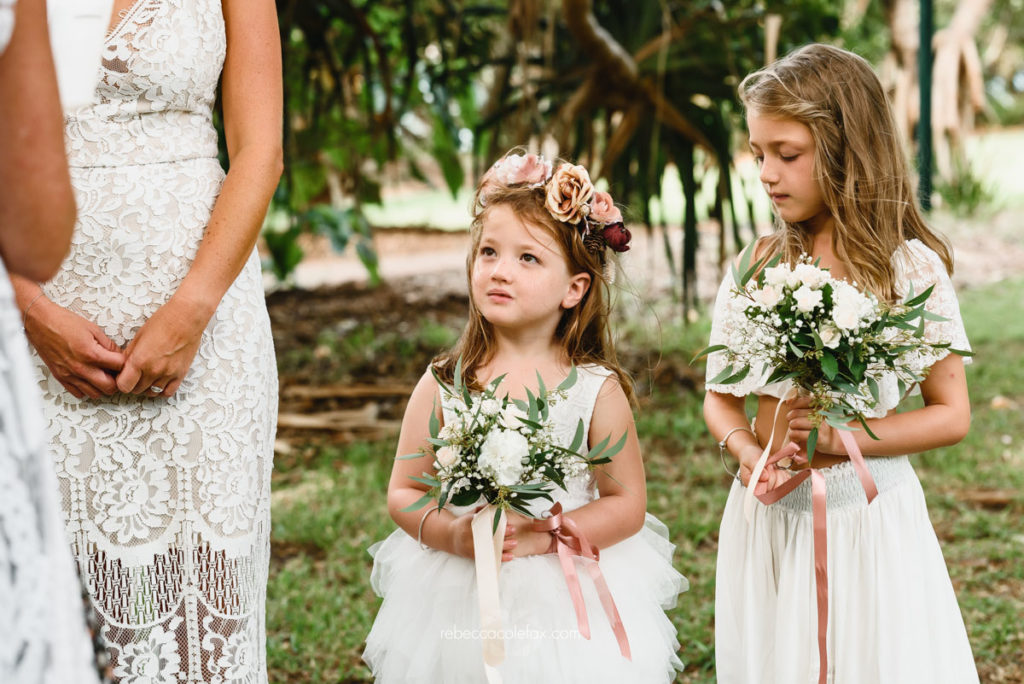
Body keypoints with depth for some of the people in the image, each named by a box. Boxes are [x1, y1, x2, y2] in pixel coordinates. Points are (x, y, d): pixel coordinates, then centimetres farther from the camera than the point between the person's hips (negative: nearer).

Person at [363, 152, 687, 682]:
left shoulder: (596, 389, -7)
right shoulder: (442, 386, -4)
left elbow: (627, 503, -4)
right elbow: (403, 493, 1)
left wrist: (543, 536, -17)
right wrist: (454, 534, -18)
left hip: (570, 598, -1)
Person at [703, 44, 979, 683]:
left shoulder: (910, 267, -8)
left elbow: (951, 415, -7)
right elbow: (721, 396, 8)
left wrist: (838, 435, -16)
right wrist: (749, 452, -13)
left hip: (869, 516, -3)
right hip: (770, 515, 3)